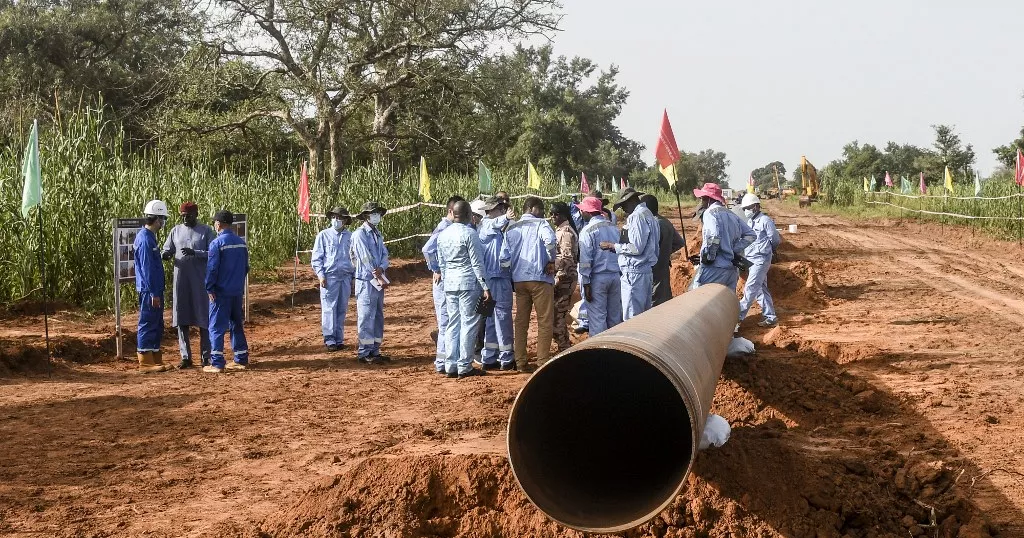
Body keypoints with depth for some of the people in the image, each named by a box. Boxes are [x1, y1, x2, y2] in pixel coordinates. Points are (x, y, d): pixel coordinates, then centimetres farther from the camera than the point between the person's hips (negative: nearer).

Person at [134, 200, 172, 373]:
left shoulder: (149, 236, 15)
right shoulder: (145, 239, -17)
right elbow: (147, 268, -20)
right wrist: (153, 293, -20)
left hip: (154, 289, 10)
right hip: (149, 290, -10)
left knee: (157, 326, 14)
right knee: (148, 325, -5)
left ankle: (156, 360, 20)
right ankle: (145, 363, -1)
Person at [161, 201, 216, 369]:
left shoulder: (206, 231, -1)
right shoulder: (176, 231, 9)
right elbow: (167, 250, 11)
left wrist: (195, 253, -22)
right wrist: (165, 255, -12)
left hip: (201, 281, -3)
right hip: (181, 281, 3)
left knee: (204, 318, 1)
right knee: (181, 319, 4)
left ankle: (205, 356, 10)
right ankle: (185, 357, 12)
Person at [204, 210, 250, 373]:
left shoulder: (217, 243, -12)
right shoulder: (241, 243, 7)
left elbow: (212, 268, -14)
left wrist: (209, 288, -7)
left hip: (221, 292, -6)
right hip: (238, 291, 6)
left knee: (217, 326, -2)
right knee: (237, 325, 15)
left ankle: (217, 363, -5)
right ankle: (241, 360, 17)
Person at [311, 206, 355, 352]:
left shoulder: (350, 236, 12)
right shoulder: (324, 235, 5)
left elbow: (354, 257, 20)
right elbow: (316, 258, 4)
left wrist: (354, 275, 13)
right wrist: (320, 275, -7)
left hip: (346, 278, 3)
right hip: (329, 277, -3)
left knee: (342, 310, 5)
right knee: (329, 309, -6)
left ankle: (339, 339, 11)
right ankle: (330, 340, -2)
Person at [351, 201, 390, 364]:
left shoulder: (377, 234, 16)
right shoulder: (360, 234, -9)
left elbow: (385, 256, 9)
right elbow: (366, 259, -15)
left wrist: (381, 268, -14)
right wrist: (380, 278, -13)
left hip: (378, 281, 8)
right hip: (366, 281, -8)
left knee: (378, 317, 11)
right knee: (367, 317, -7)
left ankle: (374, 351, 17)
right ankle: (364, 353, -3)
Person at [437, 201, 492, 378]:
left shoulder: (443, 234, 10)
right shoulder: (469, 233, -11)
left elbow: (441, 262, 15)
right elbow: (477, 263, -11)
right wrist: (485, 287, -9)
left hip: (449, 284, 7)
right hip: (468, 283, -7)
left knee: (453, 324, 10)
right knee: (469, 324, -1)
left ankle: (450, 366, 11)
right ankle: (464, 367, -1)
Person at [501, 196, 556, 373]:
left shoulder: (511, 228, 13)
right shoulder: (540, 224, -2)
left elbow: (504, 256, 7)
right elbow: (549, 240, -25)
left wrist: (512, 273, 16)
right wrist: (551, 261, -12)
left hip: (518, 280, 5)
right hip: (540, 278, -5)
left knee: (521, 321, 11)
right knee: (545, 321, 1)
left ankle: (520, 362, 11)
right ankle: (543, 361, -2)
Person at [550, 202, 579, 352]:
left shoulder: (566, 231, -12)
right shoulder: (559, 230, 17)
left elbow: (566, 259, -20)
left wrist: (558, 280, -22)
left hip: (564, 279, -10)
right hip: (562, 278, 10)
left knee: (557, 316, -7)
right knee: (559, 315, 13)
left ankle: (565, 349, -1)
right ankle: (565, 348, 20)